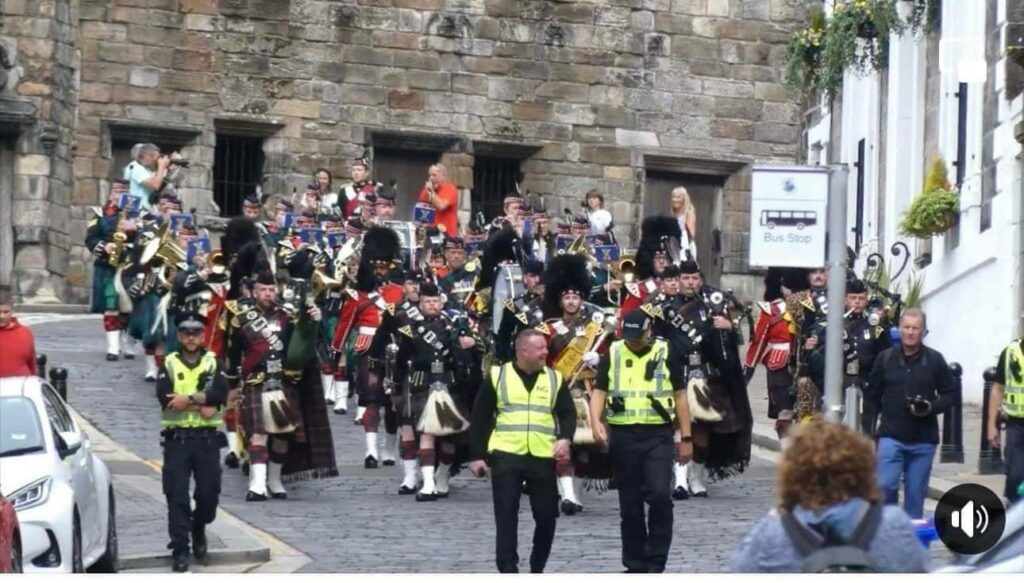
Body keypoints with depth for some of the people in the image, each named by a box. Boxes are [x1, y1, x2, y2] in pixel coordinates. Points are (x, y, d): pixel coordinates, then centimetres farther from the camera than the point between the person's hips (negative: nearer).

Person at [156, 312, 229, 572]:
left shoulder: (213, 363, 8)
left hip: (207, 438, 1)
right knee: (177, 495, -5)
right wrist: (202, 404, -16)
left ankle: (199, 530, 31)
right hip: (177, 438, -1)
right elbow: (165, 397, -11)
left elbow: (220, 394, -10)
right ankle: (180, 550, -1)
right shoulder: (169, 365, 6)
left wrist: (188, 399, -20)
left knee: (209, 492, 2)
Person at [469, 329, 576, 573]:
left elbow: (567, 413, 9)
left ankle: (537, 569, 21)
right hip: (506, 455, -2)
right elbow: (481, 418, 6)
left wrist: (565, 438, -11)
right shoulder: (497, 375, 3)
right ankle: (508, 571, -5)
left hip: (543, 458, 2)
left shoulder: (555, 379, 9)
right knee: (506, 516, -6)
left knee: (546, 516, 4)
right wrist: (477, 455, 2)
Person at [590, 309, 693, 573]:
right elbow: (599, 391, 1)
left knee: (660, 495, -15)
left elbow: (680, 396, 6)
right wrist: (596, 422, -18)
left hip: (658, 435, -2)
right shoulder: (612, 354, 5)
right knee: (630, 504, 7)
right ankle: (635, 565, 16)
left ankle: (655, 562, -5)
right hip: (623, 436, 2)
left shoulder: (666, 353, 2)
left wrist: (686, 438, 3)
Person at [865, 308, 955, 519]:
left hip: (923, 440, 0)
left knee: (916, 491, 6)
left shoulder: (935, 360, -1)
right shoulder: (885, 358, 2)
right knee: (885, 485, -9)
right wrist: (887, 411, 3)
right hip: (891, 436, 0)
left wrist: (932, 408, -12)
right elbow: (872, 394, 11)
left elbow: (950, 395, 3)